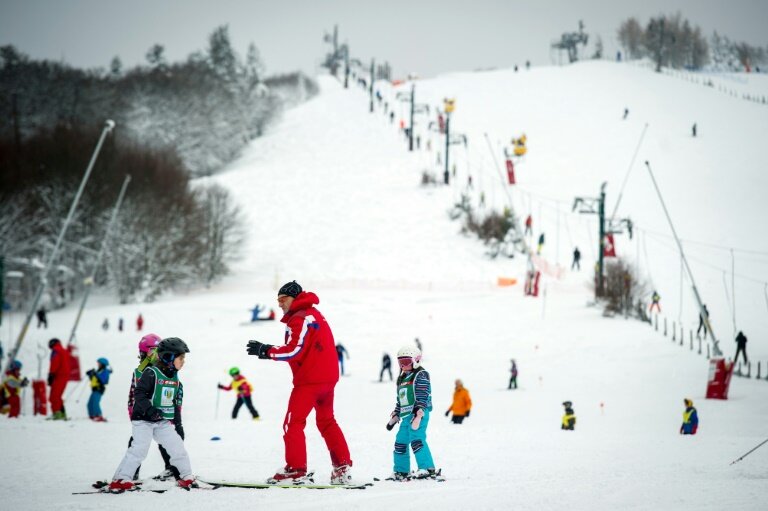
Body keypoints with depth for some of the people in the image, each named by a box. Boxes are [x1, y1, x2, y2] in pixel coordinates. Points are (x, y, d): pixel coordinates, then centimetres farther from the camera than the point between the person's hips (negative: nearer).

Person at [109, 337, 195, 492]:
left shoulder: (175, 379, 9)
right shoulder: (151, 373, -14)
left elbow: (176, 403, 18)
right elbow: (139, 393, -20)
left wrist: (178, 424, 17)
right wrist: (149, 409, -33)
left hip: (163, 421, 7)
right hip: (143, 419, -7)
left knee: (177, 447, 1)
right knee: (139, 449, -16)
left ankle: (187, 477, 15)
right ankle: (121, 480, -11)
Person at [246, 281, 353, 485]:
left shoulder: (300, 319, -12)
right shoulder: (315, 315, 19)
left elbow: (294, 351, -20)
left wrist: (265, 350, -12)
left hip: (309, 379, -10)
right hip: (328, 377, 10)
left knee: (293, 423, -6)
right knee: (326, 421, 18)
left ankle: (295, 469, -10)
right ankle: (343, 466, 13)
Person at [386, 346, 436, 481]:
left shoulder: (420, 375, -5)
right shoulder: (401, 379, 22)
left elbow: (422, 397, -15)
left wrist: (418, 414, -24)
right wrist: (395, 416, 25)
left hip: (419, 414, -9)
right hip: (406, 415, 9)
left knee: (416, 439, -22)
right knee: (400, 442, 10)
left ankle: (427, 469, -25)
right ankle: (401, 472, 20)